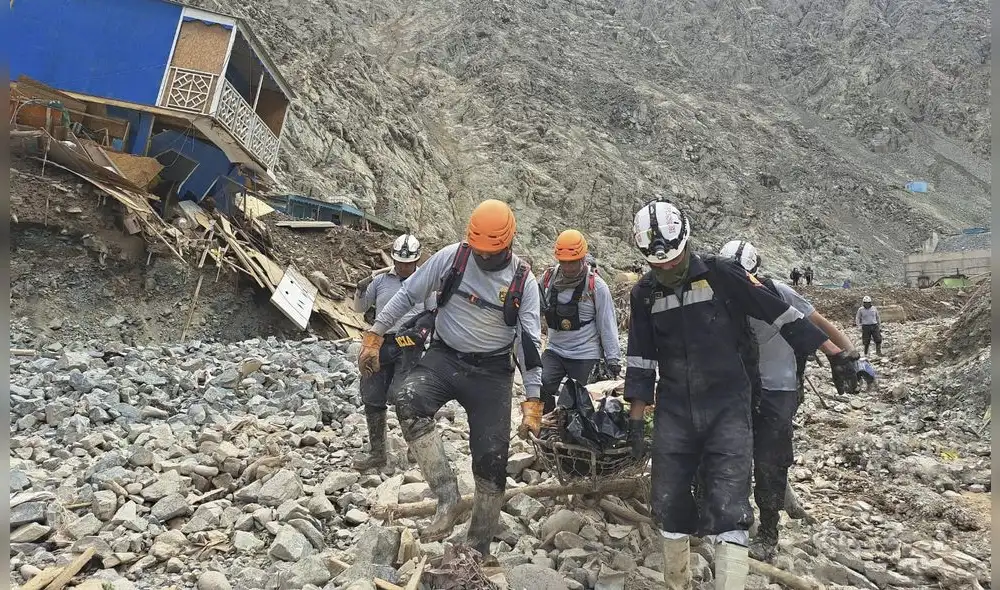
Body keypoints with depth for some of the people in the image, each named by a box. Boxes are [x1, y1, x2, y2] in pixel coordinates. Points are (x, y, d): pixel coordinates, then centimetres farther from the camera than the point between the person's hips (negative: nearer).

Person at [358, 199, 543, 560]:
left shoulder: (523, 281, -8)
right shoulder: (452, 257, -6)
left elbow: (530, 343, -6)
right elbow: (408, 295, 3)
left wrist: (533, 401, -10)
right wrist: (374, 336, -1)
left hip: (491, 372, 0)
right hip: (444, 357, 1)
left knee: (491, 459, -2)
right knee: (408, 403, -31)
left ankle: (479, 547, 17)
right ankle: (447, 499, -22)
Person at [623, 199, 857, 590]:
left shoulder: (720, 274, -8)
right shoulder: (644, 293, 2)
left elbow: (779, 312, -3)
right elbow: (640, 360, 7)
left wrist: (835, 354, -2)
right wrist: (635, 420, 7)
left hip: (727, 409, -3)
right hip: (673, 414, 3)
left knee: (728, 510, -10)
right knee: (669, 506, 9)